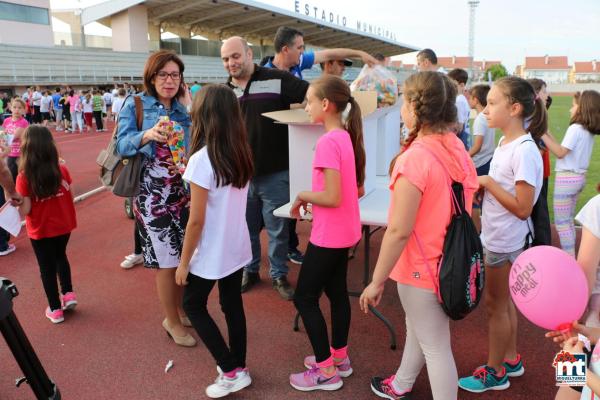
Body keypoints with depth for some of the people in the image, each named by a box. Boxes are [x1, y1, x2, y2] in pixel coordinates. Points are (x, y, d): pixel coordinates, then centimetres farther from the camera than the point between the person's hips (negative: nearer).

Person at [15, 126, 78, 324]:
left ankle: (55, 309, 24)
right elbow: (70, 197, -1)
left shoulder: (24, 177, -20)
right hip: (64, 226, 3)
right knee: (60, 257, 29)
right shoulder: (62, 170, -11)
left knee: (47, 266, 14)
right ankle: (68, 293, 24)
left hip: (40, 231, -3)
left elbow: (25, 210, -19)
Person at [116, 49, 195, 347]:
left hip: (184, 190, 5)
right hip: (153, 193, -4)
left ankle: (178, 310, 34)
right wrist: (147, 135, -30)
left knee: (184, 255, 11)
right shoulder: (135, 105, -2)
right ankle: (172, 322, 20)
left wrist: (189, 109, -9)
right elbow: (122, 144, -13)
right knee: (167, 259, 1)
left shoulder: (184, 107, 9)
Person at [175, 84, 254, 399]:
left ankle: (231, 372, 15)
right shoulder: (242, 153, -2)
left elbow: (196, 221, -20)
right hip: (237, 247, 6)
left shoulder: (202, 159, -23)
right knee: (232, 304, 19)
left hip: (211, 253, -6)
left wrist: (183, 262, -9)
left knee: (193, 305, 14)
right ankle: (238, 367, 32)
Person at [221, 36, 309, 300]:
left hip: (275, 173, -4)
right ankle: (250, 270, 37)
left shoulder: (277, 80, -6)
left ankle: (279, 274, 28)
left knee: (278, 229, 9)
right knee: (246, 228, 17)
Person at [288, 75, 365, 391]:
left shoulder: (327, 142, -23)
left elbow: (332, 198, -28)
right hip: (346, 232, 9)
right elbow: (358, 190, 12)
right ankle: (339, 357, 35)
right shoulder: (347, 138, 5)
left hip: (328, 236, -9)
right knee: (336, 292, 20)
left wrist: (302, 196, -11)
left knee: (304, 298, 4)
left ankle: (326, 371, 15)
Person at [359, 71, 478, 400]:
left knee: (435, 347, 8)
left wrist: (376, 281, -17)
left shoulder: (415, 158, -26)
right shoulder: (458, 150, -1)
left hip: (421, 267, -9)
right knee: (417, 328, 27)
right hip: (448, 261, 9)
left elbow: (399, 230, -26)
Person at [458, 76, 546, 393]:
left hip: (505, 241, -9)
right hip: (495, 236, 9)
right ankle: (511, 359, 39)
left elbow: (523, 208, -24)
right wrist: (480, 184, -3)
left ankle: (494, 372, 25)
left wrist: (487, 182, -22)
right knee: (503, 301, 21)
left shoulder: (524, 151, -23)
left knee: (495, 304, 7)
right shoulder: (505, 144, 4)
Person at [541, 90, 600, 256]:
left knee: (561, 222, 1)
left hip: (567, 178, -9)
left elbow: (560, 152, -18)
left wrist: (543, 135, -15)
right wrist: (548, 135, 7)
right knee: (568, 220, 19)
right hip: (579, 177, 9)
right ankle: (571, 257, 26)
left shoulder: (575, 128, -17)